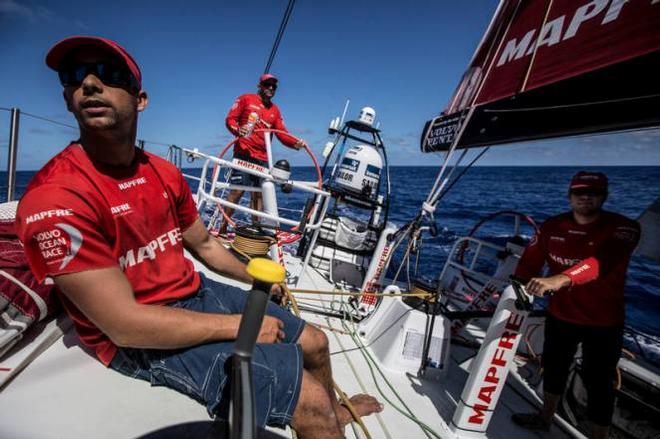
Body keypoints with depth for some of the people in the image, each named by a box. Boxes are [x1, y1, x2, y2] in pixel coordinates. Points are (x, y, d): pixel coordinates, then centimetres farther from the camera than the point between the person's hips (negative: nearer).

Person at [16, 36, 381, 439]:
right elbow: (126, 325, -23)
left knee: (315, 342, 15)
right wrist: (240, 325, -19)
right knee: (310, 399, -14)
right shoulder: (56, 196, -21)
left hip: (198, 293, 8)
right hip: (138, 339, -7)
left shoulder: (165, 173, 4)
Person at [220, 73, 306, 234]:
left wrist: (295, 143, -11)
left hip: (263, 157, 5)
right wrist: (237, 129, -20)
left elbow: (282, 133, 8)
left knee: (259, 193, 5)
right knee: (237, 190, -10)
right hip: (244, 153, -5)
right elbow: (230, 119, 2)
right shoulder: (246, 99, 7)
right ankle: (223, 228, -1)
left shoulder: (275, 110, 18)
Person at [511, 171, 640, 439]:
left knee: (598, 383, 7)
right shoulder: (552, 227, -4)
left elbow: (603, 260, -38)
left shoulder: (623, 228, -18)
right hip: (560, 315, 5)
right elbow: (529, 262, -4)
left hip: (603, 323, -4)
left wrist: (560, 279, -53)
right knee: (554, 367, 21)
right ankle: (545, 417, 45)